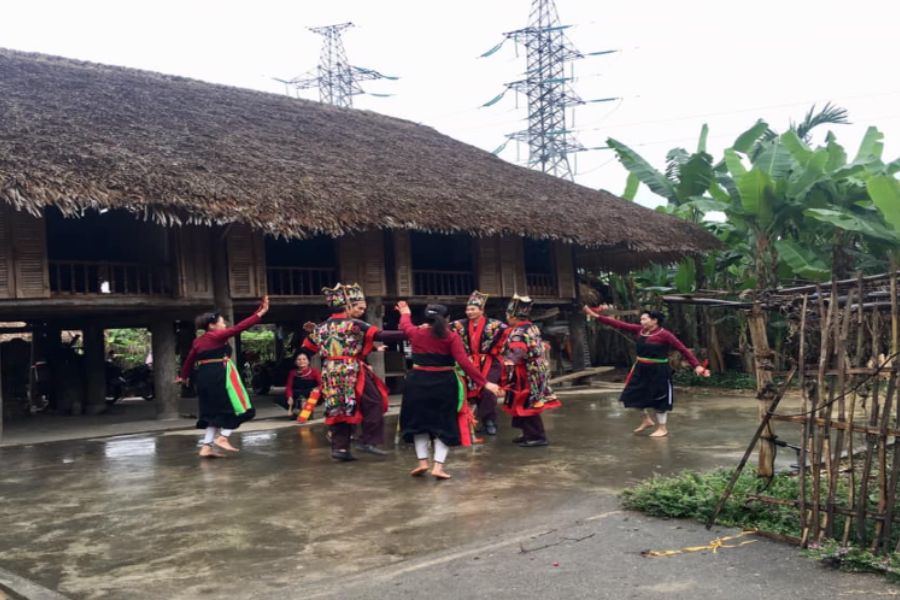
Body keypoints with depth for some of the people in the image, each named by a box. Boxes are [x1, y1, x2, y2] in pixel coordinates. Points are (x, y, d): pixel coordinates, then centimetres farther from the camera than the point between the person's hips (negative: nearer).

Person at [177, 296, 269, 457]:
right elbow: (239, 328, -14)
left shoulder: (198, 341, 13)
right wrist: (260, 313, -15)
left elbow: (189, 359, 19)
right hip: (220, 376, -8)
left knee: (214, 411, 14)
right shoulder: (217, 336, -8)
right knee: (234, 406, 4)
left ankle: (206, 447, 9)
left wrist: (183, 376, 34)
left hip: (204, 377, 8)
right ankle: (222, 438, -4)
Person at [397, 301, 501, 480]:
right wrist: (484, 383, -15)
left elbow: (405, 325, 24)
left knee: (419, 421, 17)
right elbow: (464, 362, -16)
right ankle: (438, 466, 1)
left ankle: (422, 462, 11)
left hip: (418, 382, 2)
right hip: (444, 383, -2)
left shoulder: (416, 333, 0)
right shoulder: (451, 337, -9)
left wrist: (405, 313, 47)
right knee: (445, 424, 8)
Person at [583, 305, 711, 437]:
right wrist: (597, 316, -5)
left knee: (659, 399, 4)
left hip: (658, 370, -7)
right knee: (635, 395, 15)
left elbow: (683, 349, -14)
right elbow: (619, 324, -1)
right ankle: (647, 420, 36)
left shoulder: (664, 335, -15)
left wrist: (696, 366, -21)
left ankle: (663, 428, 22)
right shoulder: (639, 330, 1)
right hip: (641, 369, 7)